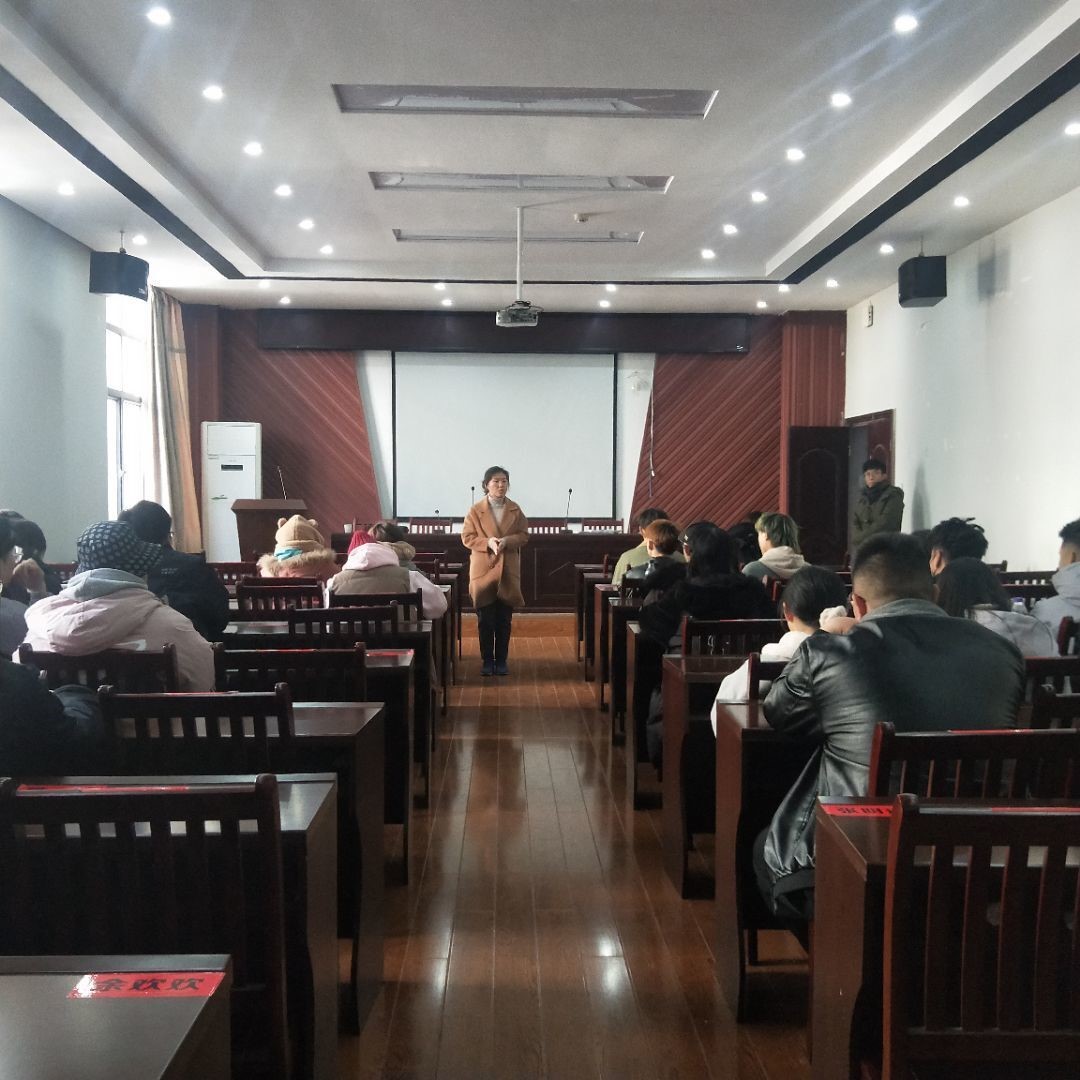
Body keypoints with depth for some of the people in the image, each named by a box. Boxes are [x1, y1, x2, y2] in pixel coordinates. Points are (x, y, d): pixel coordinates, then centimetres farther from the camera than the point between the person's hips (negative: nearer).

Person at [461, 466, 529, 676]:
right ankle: (487, 660, 14)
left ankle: (501, 661, 15)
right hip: (483, 570, -2)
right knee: (485, 620, 4)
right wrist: (488, 542, -20)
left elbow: (524, 535, 3)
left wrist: (507, 540, -16)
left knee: (504, 620, 6)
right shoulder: (475, 510, -2)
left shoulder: (515, 509, 5)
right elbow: (467, 537, -4)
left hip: (508, 572, 2)